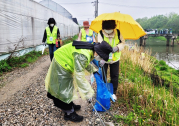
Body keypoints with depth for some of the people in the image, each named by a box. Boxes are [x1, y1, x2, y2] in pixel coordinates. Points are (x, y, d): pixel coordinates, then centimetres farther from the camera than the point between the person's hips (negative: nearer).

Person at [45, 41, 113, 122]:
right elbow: (79, 76, -36)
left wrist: (93, 70, 10)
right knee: (64, 89, 0)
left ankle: (69, 105, 40)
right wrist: (87, 93, -30)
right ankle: (69, 113, 15)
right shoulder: (82, 55, -36)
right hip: (60, 67, -10)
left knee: (68, 86, 22)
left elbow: (85, 62, 15)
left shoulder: (90, 48, -7)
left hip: (64, 63, 10)